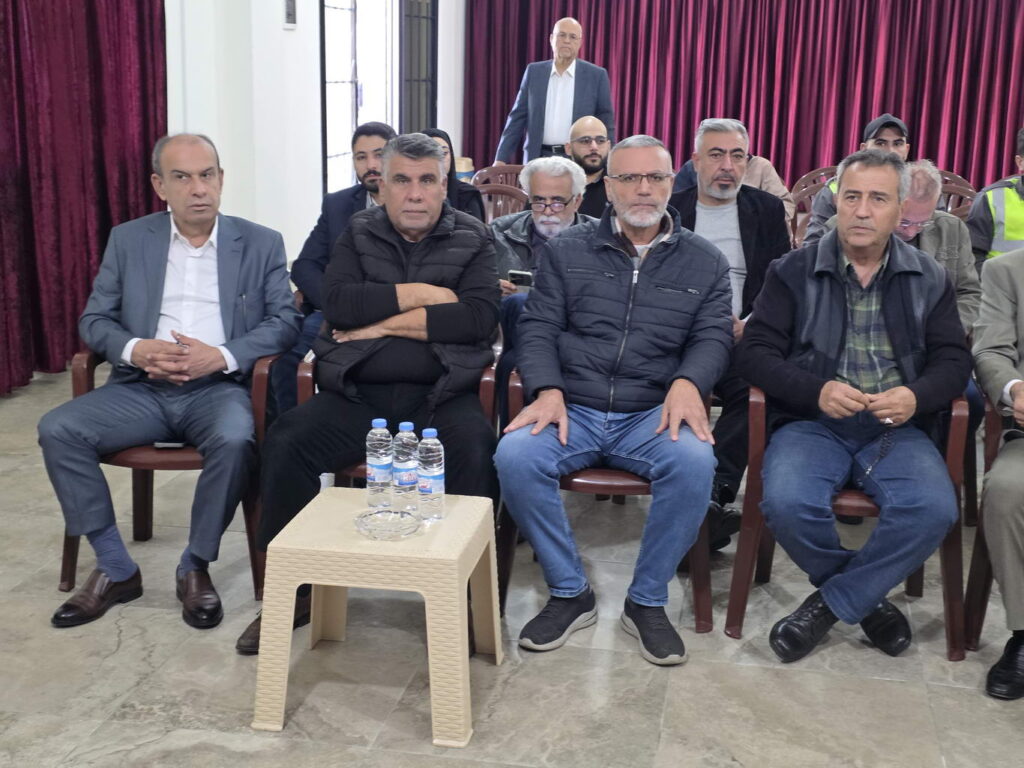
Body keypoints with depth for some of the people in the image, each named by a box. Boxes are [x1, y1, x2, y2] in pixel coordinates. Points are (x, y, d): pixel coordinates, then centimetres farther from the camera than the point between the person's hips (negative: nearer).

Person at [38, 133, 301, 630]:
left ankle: (196, 567, -10)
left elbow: (285, 321, 0)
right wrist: (136, 349, -13)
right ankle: (115, 568, -7)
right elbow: (93, 320, 9)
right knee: (57, 429, -20)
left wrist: (221, 355, -16)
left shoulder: (262, 244, 6)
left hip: (219, 387, -2)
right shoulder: (128, 240, 11)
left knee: (234, 441, -35)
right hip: (142, 387, 3)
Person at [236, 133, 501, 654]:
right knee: (284, 442, -22)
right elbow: (338, 305, -5)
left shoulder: (472, 239, 9)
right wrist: (418, 293, -7)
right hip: (356, 395, 2)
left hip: (440, 396, -1)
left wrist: (385, 321, -8)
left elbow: (479, 317, -9)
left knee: (476, 451, -32)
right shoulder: (358, 234, 13)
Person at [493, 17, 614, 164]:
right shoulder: (534, 72, 8)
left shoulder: (596, 75, 2)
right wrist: (501, 158, 0)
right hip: (539, 158, 2)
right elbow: (517, 118, 8)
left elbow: (606, 123, 4)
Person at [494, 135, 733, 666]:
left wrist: (688, 382, -19)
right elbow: (538, 326, 5)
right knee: (514, 456, -30)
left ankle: (647, 601, -11)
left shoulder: (704, 263, 13)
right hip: (572, 408, 0)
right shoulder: (566, 251, 11)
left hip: (652, 414, 0)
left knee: (694, 462, -33)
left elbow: (713, 337, 4)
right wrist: (548, 391, -14)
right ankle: (570, 593, -9)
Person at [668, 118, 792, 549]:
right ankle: (711, 498, -30)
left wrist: (750, 325, -7)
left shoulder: (767, 211, 16)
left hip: (742, 338, 1)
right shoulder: (668, 210, 12)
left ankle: (707, 493, -32)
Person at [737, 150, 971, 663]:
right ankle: (866, 596, 0)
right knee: (786, 503, -30)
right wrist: (816, 391, -19)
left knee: (934, 510, -28)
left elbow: (953, 359, 8)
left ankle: (833, 602, -6)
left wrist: (915, 397, -16)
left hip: (897, 428, 2)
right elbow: (755, 351, -1)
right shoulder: (794, 271, 5)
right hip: (812, 422, -1)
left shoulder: (929, 279, 11)